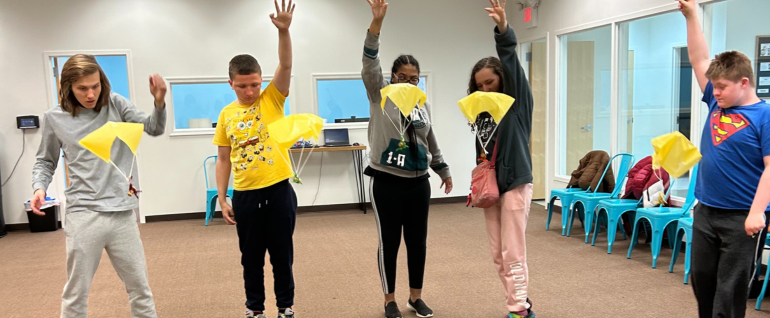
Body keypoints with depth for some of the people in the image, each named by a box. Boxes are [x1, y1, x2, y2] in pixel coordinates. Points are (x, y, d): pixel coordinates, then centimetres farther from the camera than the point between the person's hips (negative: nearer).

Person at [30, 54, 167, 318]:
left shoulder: (115, 104, 1)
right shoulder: (55, 118, 1)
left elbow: (154, 128, -7)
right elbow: (45, 161, 13)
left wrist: (159, 102, -26)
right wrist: (39, 187, -6)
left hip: (122, 212, 1)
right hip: (83, 215, 0)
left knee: (139, 286, 12)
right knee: (76, 291, 11)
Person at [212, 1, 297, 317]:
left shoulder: (272, 100, -1)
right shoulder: (227, 115, 4)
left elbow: (285, 66, -17)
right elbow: (223, 160, 8)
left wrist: (284, 31, -31)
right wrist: (222, 199, 4)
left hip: (278, 190, -2)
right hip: (244, 195, 2)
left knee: (282, 254, 10)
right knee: (251, 257, 14)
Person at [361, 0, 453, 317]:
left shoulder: (422, 104, 10)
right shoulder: (380, 96, -3)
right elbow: (370, 64, -18)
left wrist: (444, 171, 24)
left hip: (418, 184, 4)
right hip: (386, 183, -4)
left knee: (418, 241, 10)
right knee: (389, 241, 4)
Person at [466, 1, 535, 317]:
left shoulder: (518, 100, -2)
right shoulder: (484, 111, 13)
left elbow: (511, 62, -18)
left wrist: (503, 29, -32)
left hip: (515, 184, -6)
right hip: (491, 186, 6)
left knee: (513, 254, -5)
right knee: (498, 255, 9)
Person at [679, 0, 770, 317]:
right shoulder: (716, 103, 7)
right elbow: (700, 60, 11)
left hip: (741, 217, -6)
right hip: (705, 211, 6)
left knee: (730, 288, 2)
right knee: (701, 278, 15)